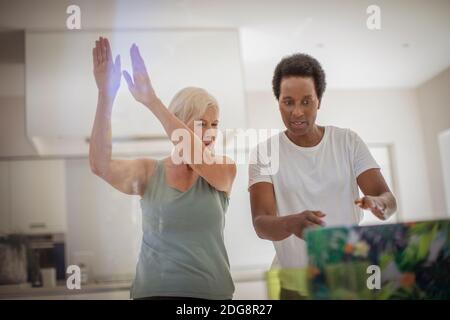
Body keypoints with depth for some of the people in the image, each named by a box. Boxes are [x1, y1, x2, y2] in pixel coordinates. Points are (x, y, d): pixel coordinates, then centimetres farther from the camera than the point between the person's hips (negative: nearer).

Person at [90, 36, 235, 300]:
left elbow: (197, 155, -22)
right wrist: (106, 96, -26)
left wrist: (152, 101, -29)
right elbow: (100, 165, -17)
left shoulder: (224, 170, -1)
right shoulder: (148, 173, 0)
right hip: (154, 290, 0)